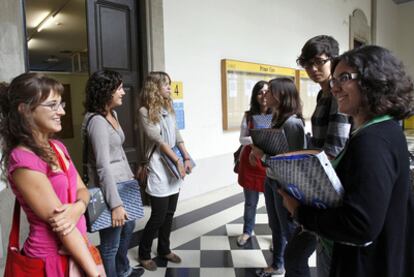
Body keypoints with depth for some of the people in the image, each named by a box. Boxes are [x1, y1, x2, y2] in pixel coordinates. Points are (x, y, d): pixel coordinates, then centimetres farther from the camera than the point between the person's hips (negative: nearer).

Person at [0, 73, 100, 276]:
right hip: (51, 259, -7)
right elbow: (63, 228, -23)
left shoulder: (57, 147, 3)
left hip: (75, 250, 7)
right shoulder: (23, 160, -23)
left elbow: (81, 189, 4)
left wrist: (78, 207, -19)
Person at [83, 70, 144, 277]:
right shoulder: (97, 121, -22)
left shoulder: (112, 115, 8)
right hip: (108, 188, -11)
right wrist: (115, 204, -25)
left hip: (121, 183, 11)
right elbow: (103, 166, -25)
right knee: (110, 243, 5)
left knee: (128, 226, 28)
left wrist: (129, 175, 21)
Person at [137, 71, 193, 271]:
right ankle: (144, 254, 21)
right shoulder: (144, 111, -10)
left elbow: (177, 136, 9)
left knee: (169, 214, 14)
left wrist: (186, 158, -2)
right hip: (158, 167, -7)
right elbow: (158, 140, -15)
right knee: (158, 216, 0)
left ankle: (164, 249, 31)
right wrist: (178, 160, -14)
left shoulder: (168, 108, 12)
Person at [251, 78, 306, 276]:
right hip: (270, 179, 9)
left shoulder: (292, 122, -20)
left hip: (284, 182, -8)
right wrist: (257, 150, -2)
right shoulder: (276, 118, 6)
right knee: (276, 226, 22)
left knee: (290, 229, 9)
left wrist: (264, 154, -22)